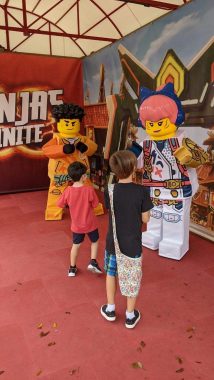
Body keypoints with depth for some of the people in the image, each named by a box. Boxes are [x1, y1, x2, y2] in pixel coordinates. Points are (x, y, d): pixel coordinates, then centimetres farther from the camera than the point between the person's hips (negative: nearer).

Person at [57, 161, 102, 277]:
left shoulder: (68, 191, -16)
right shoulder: (89, 189, -21)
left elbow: (60, 204, -5)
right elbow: (95, 205, -11)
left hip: (76, 225, 2)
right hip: (90, 224, -2)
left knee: (76, 245, 20)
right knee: (94, 241, 24)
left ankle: (72, 268, 29)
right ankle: (93, 262, 14)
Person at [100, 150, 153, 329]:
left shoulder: (109, 191, -13)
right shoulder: (142, 191, -19)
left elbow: (111, 211, 2)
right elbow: (145, 219, -10)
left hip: (113, 242, 2)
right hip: (133, 244, -1)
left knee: (111, 273, 24)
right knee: (132, 279, 16)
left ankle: (110, 309, 37)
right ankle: (130, 316, 32)